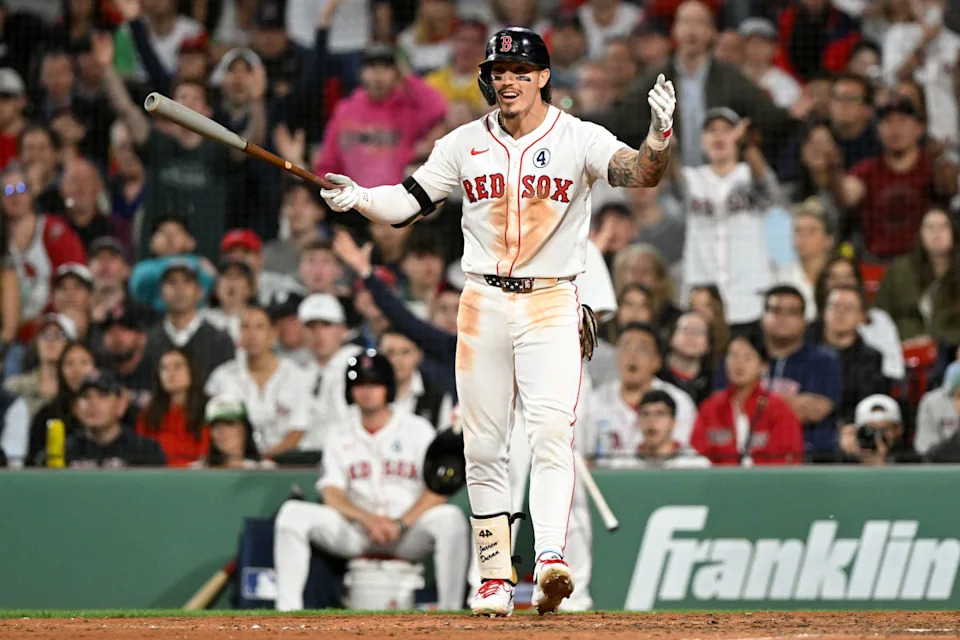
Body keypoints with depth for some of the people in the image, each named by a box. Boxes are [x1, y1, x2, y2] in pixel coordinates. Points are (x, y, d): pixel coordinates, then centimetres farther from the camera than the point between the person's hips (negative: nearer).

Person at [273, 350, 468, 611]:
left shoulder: (418, 430, 4)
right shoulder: (341, 436, 13)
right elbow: (331, 493, 1)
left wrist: (401, 524, -20)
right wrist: (367, 518, -18)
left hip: (409, 533, -2)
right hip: (355, 530, 2)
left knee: (450, 517, -34)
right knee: (292, 513, -19)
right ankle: (287, 610, -25)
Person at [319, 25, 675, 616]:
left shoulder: (578, 140, -2)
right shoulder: (466, 144, 8)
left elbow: (640, 173, -17)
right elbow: (410, 201, 10)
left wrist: (661, 134, -39)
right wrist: (359, 197, -9)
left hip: (551, 304, -4)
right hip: (483, 303, 4)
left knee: (552, 431, -19)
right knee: (483, 445, 4)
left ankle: (550, 561, -30)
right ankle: (496, 578, 11)